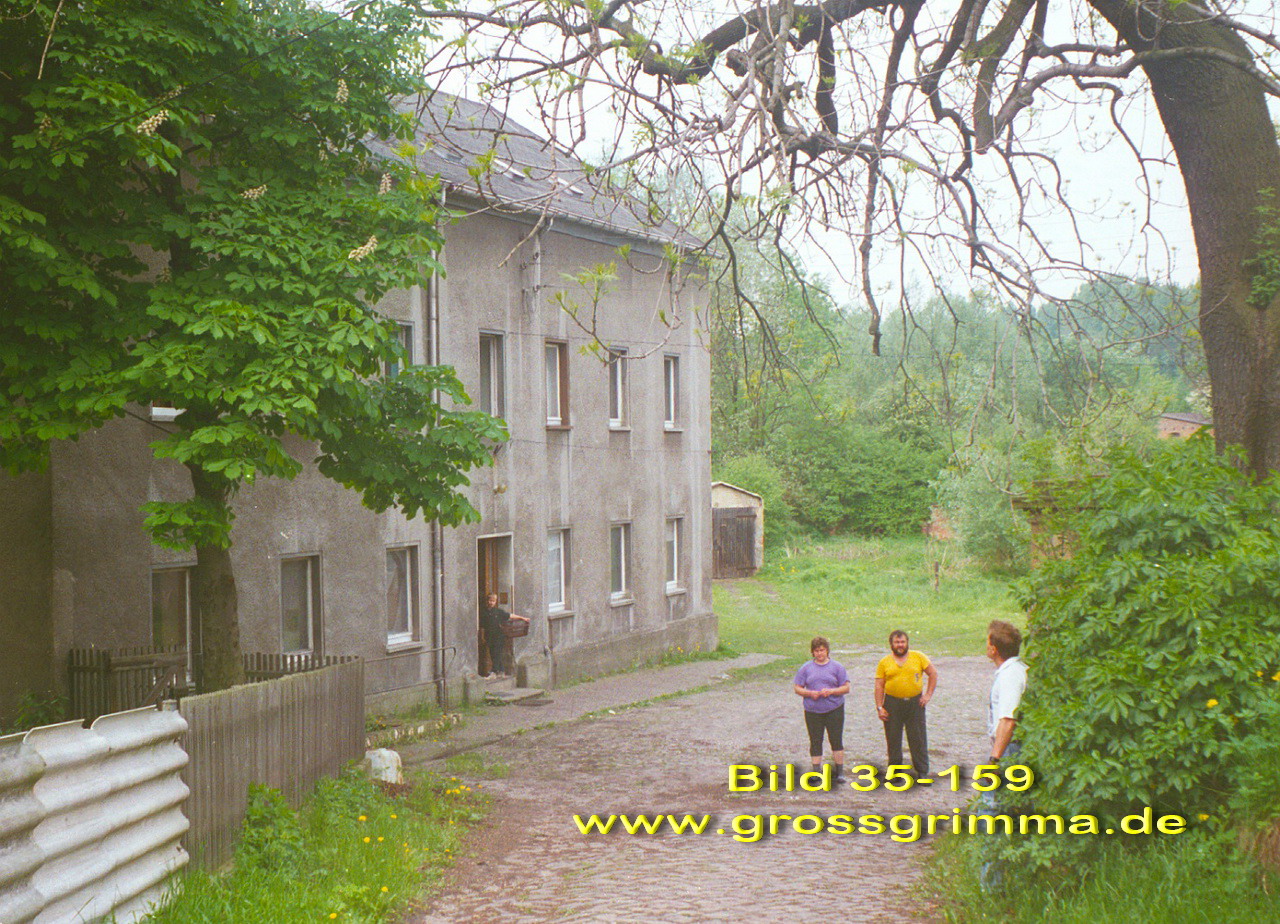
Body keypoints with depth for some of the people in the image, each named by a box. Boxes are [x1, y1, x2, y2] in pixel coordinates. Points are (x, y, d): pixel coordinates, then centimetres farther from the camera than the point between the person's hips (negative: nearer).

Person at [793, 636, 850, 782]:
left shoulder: (837, 667, 5)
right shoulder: (806, 668, 9)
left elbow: (846, 688, 3)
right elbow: (798, 689, 8)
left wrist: (831, 691, -14)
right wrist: (810, 693, -11)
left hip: (834, 709, -1)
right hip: (813, 711, 1)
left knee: (836, 741, -1)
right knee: (815, 742, 4)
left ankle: (840, 772, 8)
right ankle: (816, 771, 11)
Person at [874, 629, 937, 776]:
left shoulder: (918, 657, 4)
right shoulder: (884, 662, 3)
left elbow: (933, 673, 8)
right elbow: (879, 686, 2)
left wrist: (928, 694, -1)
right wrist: (879, 707, -6)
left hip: (915, 703, 0)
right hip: (892, 703, 0)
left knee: (918, 739, 1)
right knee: (893, 739, 6)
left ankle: (922, 772, 9)